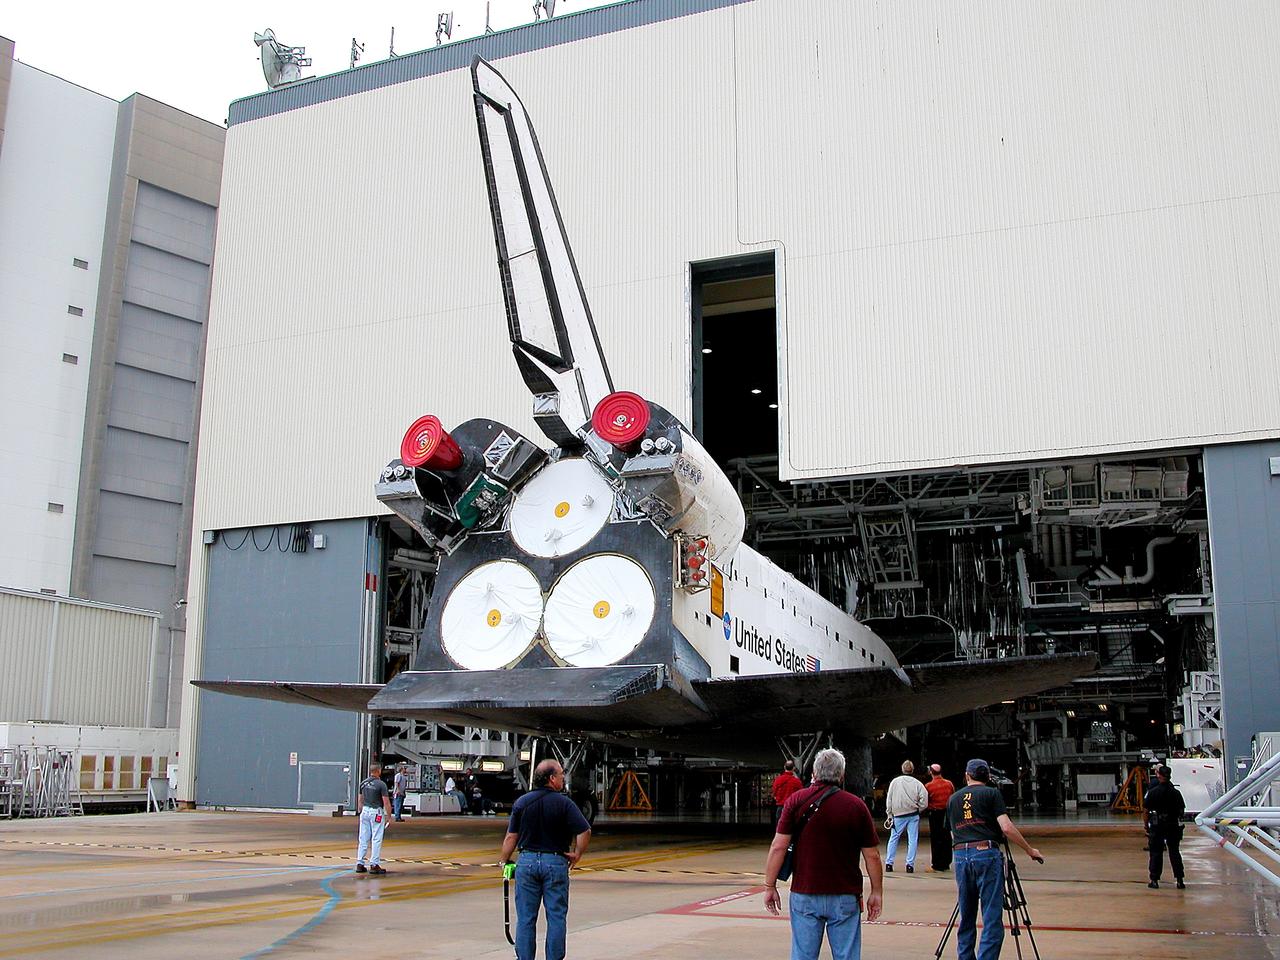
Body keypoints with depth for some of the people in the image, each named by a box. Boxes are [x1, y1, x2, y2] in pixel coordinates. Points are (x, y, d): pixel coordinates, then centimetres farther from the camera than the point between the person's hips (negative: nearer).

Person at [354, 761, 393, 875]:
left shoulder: (363, 783, 5)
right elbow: (386, 802, -13)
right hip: (376, 812, -6)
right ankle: (374, 865, -1)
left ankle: (360, 864, 10)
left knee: (363, 839, 9)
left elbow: (360, 800, 13)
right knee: (376, 840, -1)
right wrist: (389, 815, -4)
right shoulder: (381, 784, -13)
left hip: (365, 811, 6)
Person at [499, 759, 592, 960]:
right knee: (556, 917, 6)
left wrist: (504, 861, 12)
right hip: (555, 862, -2)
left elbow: (511, 837, 2)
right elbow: (585, 831, -14)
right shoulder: (564, 803, -7)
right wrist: (577, 855, -1)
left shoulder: (522, 802, 2)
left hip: (527, 862, 2)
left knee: (525, 918, 8)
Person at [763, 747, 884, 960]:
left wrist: (770, 886, 1)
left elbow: (778, 846, -6)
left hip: (804, 894, 0)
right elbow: (872, 855, 1)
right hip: (845, 896, 0)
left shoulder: (796, 801, -2)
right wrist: (876, 892, 12)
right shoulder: (856, 806, -2)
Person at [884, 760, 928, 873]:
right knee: (913, 840, 5)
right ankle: (910, 864, 1)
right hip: (913, 815, -1)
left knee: (893, 838, 10)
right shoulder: (917, 783, -3)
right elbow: (924, 797, -9)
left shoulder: (895, 781, -1)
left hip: (898, 815, 1)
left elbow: (889, 799, 1)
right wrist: (919, 810, 5)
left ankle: (889, 863, 9)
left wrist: (889, 813, 9)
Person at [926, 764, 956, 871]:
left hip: (934, 814, -3)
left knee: (935, 839, 3)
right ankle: (946, 863, 15)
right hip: (947, 813, 3)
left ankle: (937, 864, 3)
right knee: (947, 838, 11)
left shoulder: (928, 786, -12)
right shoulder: (949, 784, -2)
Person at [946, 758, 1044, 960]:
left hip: (960, 856, 4)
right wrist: (1030, 850, 5)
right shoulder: (992, 793, 4)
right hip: (987, 854, -4)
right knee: (992, 920, -4)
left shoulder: (953, 798, 19)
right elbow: (1007, 828, -4)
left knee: (966, 919, 13)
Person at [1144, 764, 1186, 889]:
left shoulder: (1153, 792, -13)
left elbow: (1145, 805, -6)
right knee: (1174, 852, 11)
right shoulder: (1175, 792, -5)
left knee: (1156, 852, 6)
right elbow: (1182, 809, 3)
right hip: (1173, 825, 2)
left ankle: (1155, 880, 6)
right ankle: (1180, 880, 10)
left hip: (1157, 826, -2)